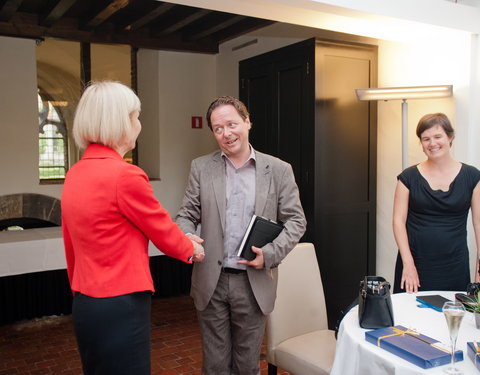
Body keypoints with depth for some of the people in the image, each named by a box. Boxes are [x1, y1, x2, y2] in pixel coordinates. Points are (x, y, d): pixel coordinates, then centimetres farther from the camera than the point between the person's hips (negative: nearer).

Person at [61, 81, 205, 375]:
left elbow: (72, 247, 12)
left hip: (85, 306, 8)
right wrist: (191, 249, 13)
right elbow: (162, 230, -7)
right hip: (120, 308, -8)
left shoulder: (74, 175, 4)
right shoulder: (125, 175, -20)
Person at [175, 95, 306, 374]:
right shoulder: (201, 168, 3)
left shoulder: (279, 170, -1)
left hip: (254, 283, -1)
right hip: (211, 281, 1)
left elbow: (295, 220, 1)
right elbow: (187, 215, 3)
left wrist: (270, 253, -14)